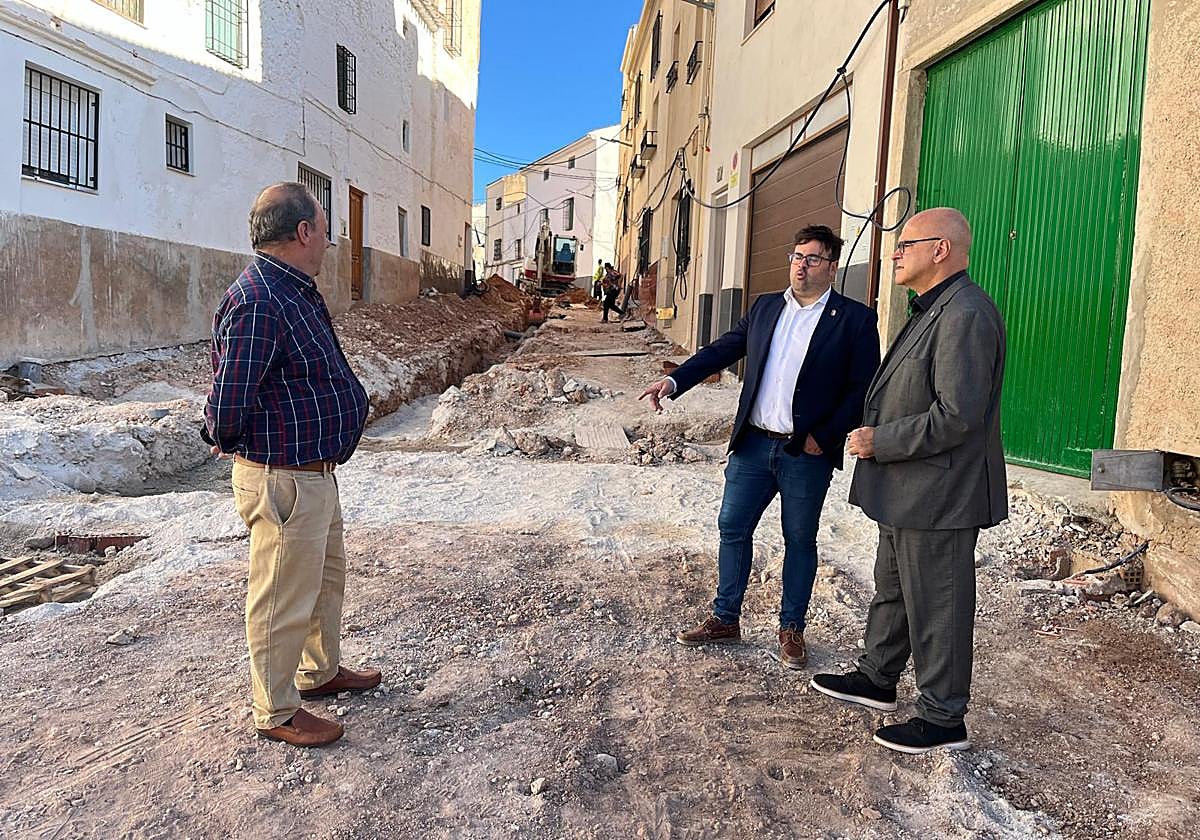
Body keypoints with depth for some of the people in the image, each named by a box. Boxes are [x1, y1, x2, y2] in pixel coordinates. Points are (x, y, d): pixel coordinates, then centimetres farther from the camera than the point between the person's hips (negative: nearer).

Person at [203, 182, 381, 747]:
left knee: (327, 575, 24)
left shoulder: (295, 291, 9)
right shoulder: (258, 304, -25)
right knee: (284, 598, 6)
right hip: (283, 479, -10)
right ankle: (276, 713, 25)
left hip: (316, 471, 10)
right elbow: (227, 406, -24)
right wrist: (226, 442, -4)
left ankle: (320, 672, 44)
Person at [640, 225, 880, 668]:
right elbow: (723, 349, 9)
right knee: (732, 528, 9)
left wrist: (824, 437, -14)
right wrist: (674, 381, -3)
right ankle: (725, 619, 25)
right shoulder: (765, 307, 9)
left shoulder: (855, 319, -5)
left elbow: (862, 390, -7)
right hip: (753, 445, 4)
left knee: (800, 541, 10)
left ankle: (792, 629, 27)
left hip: (807, 454, -4)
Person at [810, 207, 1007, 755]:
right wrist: (875, 437, 13)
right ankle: (877, 679, 40)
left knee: (936, 606, 3)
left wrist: (880, 441, -19)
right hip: (907, 493, 11)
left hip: (937, 498, -11)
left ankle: (943, 720, 20)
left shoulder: (965, 315, -21)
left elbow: (956, 416, -27)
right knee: (892, 589, 23)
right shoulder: (932, 311, 15)